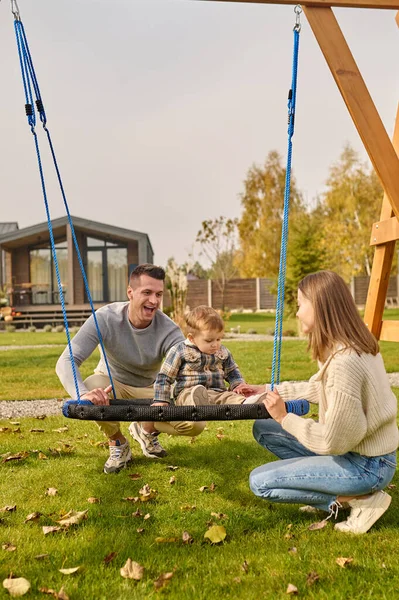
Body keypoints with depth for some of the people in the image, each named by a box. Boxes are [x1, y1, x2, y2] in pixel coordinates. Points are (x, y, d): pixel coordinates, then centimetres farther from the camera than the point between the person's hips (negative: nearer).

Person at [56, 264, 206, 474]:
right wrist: (83, 394, -54)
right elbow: (66, 361, -33)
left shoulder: (169, 331, -24)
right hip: (111, 382, -1)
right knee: (91, 386, -38)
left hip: (150, 389, 1)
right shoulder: (105, 318, -27)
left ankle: (146, 430, 14)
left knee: (196, 424, -21)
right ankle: (117, 444, -6)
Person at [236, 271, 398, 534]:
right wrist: (267, 390, 20)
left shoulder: (344, 362, -31)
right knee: (263, 429, 11)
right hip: (358, 449, 9)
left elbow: (333, 442, -26)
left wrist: (285, 418, -14)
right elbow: (318, 388, 16)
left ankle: (360, 499, -1)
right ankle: (339, 491, 8)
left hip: (367, 466, -9)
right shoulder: (356, 345, -1)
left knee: (260, 482, -5)